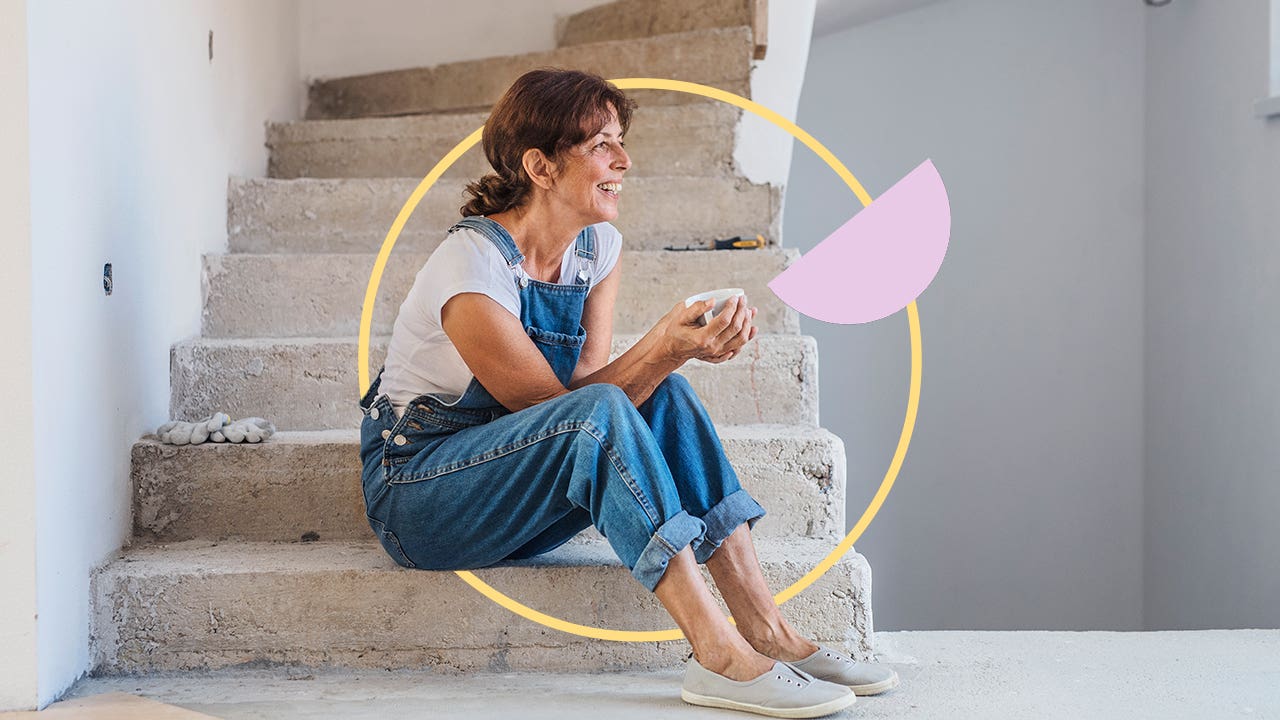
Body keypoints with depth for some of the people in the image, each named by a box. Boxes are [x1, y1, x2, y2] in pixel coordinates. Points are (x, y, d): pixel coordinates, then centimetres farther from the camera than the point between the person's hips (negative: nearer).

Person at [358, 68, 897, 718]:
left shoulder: (599, 248, 0)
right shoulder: (471, 273, -24)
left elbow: (582, 386, -9)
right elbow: (572, 407, -21)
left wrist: (675, 350, -27)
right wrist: (662, 348, -35)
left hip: (514, 506, 7)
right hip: (414, 494, -7)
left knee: (663, 395, -16)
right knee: (599, 413, -32)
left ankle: (766, 629, -20)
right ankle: (719, 657, -35)